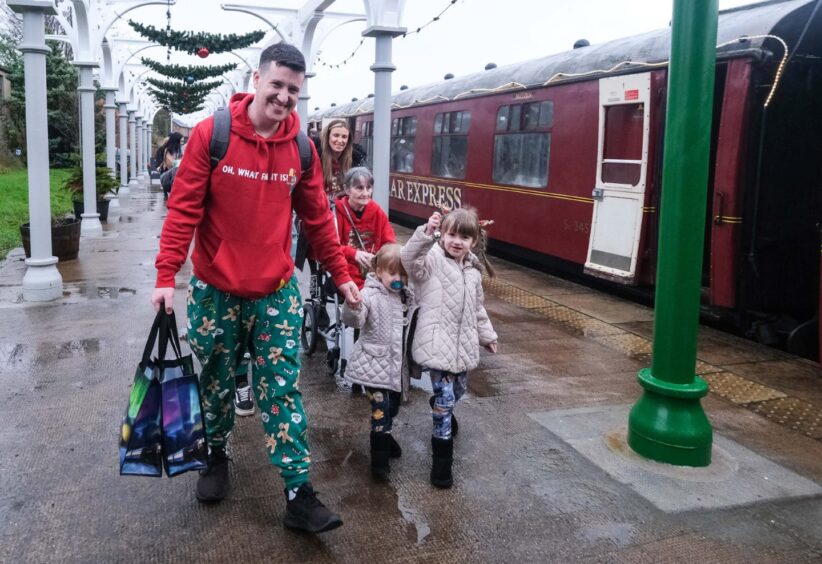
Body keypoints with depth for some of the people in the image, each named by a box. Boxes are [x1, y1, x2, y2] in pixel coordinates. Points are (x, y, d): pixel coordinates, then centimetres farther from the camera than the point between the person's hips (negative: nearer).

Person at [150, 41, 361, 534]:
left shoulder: (301, 147, 0)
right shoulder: (212, 133, -9)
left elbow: (318, 218, 8)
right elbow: (184, 208, -10)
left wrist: (341, 274, 10)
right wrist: (166, 277, -15)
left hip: (277, 293, 2)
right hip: (215, 290, -1)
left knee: (284, 391, 1)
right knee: (217, 383, 15)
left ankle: (299, 497, 6)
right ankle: (217, 458, 40)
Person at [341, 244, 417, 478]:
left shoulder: (408, 297, 6)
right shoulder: (370, 295, -16)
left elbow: (413, 325, 22)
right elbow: (353, 321, -30)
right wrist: (352, 306, -50)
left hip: (398, 366, 7)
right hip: (374, 365, -7)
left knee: (393, 406, 20)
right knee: (380, 409, -10)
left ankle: (384, 435, 46)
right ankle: (379, 458, 3)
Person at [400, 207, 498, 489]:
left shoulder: (472, 272, 13)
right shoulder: (433, 260, -8)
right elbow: (410, 258, -31)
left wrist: (487, 335, 29)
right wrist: (426, 233, -42)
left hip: (463, 344, 7)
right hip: (437, 343, -7)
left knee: (457, 390, 22)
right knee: (445, 397, -7)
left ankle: (444, 420, 53)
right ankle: (442, 457, 4)